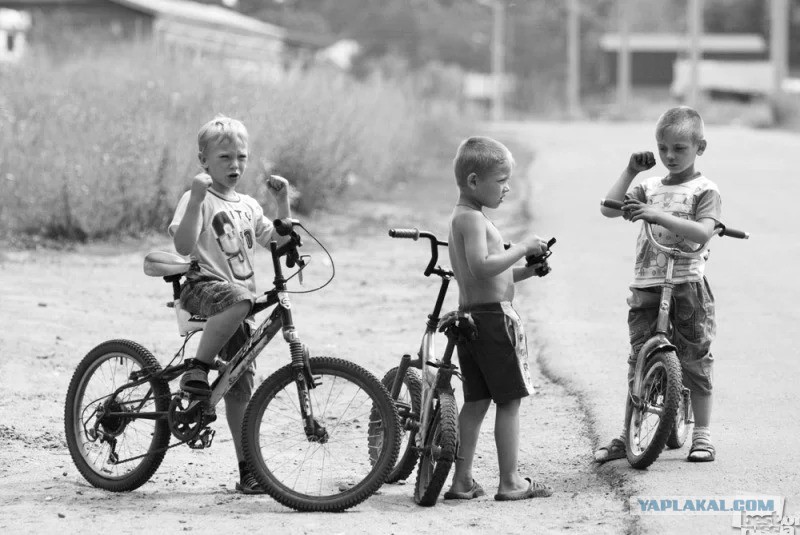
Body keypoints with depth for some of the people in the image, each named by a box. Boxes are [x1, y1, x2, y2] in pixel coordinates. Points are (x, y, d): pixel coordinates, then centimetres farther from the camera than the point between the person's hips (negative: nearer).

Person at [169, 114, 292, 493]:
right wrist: (197, 197, -27)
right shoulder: (198, 199, -4)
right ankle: (197, 369, -28)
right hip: (204, 287, -6)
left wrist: (282, 201, 7)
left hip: (241, 297, 6)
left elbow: (280, 242, 17)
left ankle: (248, 469, 6)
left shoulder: (248, 206, 17)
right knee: (239, 300, -41)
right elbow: (184, 245, -19)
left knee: (241, 385, 3)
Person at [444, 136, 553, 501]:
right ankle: (510, 481, 1)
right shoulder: (473, 218, -14)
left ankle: (462, 480, 12)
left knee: (476, 401, 11)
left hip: (470, 316, 10)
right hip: (494, 318, -10)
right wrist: (522, 248, -18)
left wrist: (524, 272, 13)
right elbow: (482, 266, -28)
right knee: (509, 401, -3)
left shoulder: (461, 218, 18)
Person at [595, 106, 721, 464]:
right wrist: (630, 172, 1)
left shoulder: (704, 190, -1)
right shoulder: (649, 187, 14)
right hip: (647, 285, 4)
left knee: (695, 359, 1)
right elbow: (609, 208, 5)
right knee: (638, 362, 6)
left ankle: (702, 434, 11)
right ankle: (627, 435, 13)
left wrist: (661, 216, -26)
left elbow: (703, 232, -17)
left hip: (687, 285, -4)